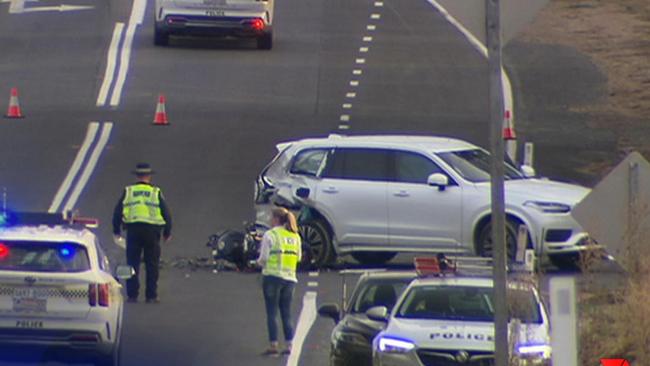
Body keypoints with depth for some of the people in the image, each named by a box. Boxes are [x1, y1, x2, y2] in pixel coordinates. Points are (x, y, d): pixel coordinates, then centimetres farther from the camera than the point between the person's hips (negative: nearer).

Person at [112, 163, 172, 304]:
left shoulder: (128, 191, 5)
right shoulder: (156, 192, 3)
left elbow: (118, 211, 7)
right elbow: (166, 213, 5)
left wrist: (116, 230, 17)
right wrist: (167, 232, 16)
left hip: (133, 230, 1)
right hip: (152, 230, -1)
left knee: (132, 263, 5)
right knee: (152, 265, 4)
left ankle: (132, 295, 2)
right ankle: (151, 296, 2)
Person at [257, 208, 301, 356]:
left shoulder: (270, 235, -8)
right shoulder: (295, 236, 8)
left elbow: (263, 258, -9)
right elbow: (299, 257, 12)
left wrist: (259, 262, 12)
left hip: (273, 276, -5)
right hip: (290, 277, 5)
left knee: (272, 313, -1)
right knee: (286, 314, 10)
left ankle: (274, 345, -5)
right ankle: (289, 345, 4)